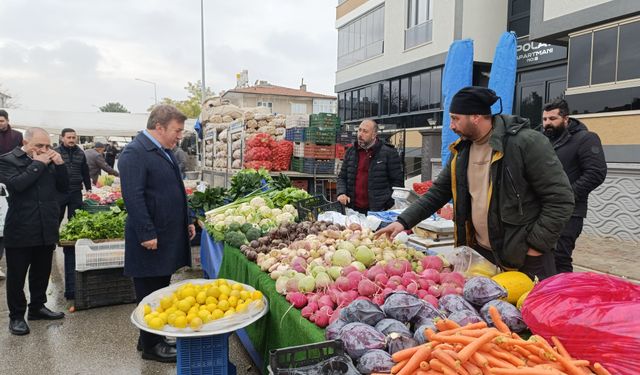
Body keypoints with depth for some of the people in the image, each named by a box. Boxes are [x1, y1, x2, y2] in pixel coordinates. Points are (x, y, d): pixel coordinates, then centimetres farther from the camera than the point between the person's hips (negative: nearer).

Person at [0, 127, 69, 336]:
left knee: (42, 272, 17)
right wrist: (38, 164, -17)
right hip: (20, 231, -5)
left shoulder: (49, 161, 8)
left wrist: (59, 164, -6)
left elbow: (63, 187, 7)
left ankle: (37, 307, 33)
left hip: (46, 230, 5)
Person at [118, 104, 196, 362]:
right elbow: (133, 197, -22)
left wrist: (186, 221, 17)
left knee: (161, 291, 17)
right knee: (150, 294, 5)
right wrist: (147, 234, -23)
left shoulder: (165, 151, 14)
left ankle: (154, 338, 32)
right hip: (151, 240, -9)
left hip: (170, 237, 9)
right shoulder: (135, 152, -15)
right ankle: (150, 346, 19)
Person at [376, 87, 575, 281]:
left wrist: (536, 246, -14)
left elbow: (561, 199, -14)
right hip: (480, 252, 6)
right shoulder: (461, 151, 5)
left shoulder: (526, 143, -15)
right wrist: (403, 221, -1)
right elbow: (438, 192, 8)